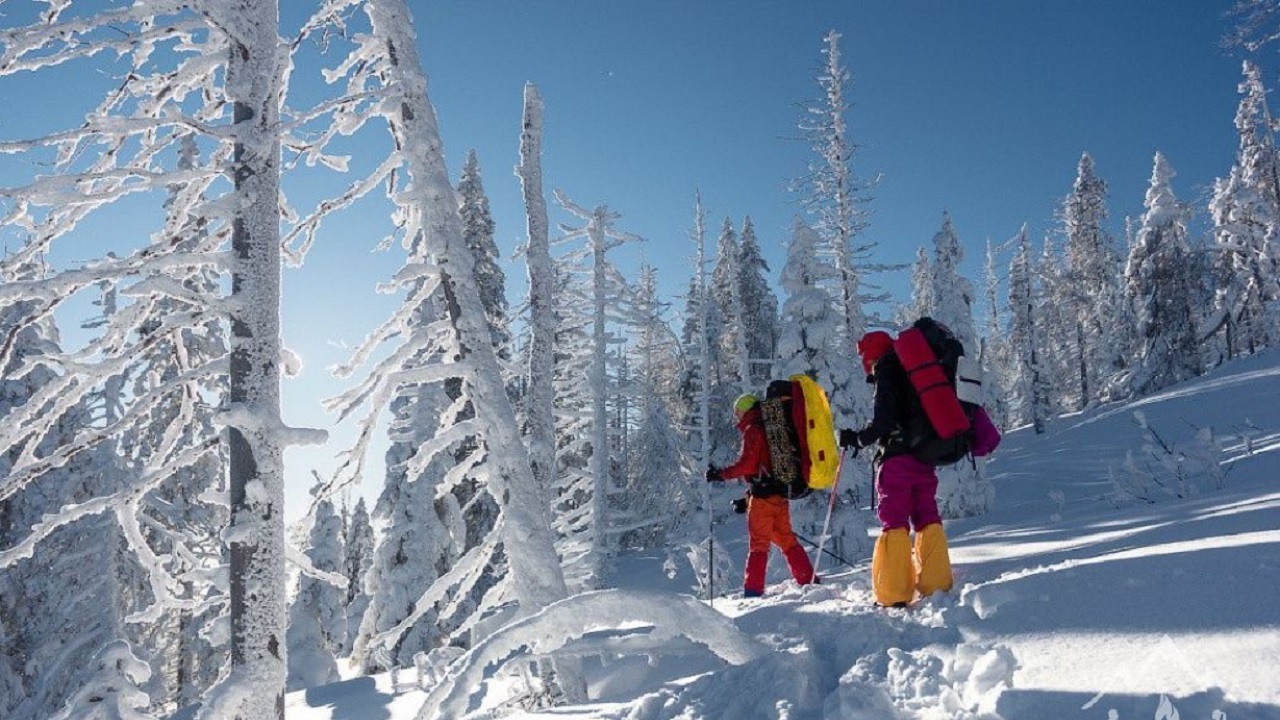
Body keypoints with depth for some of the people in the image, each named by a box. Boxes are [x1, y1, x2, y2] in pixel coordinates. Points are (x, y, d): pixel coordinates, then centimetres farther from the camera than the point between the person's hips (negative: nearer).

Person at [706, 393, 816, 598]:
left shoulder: (753, 430, -6)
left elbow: (747, 464, -17)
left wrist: (721, 474, -9)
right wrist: (749, 497, 27)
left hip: (763, 495, -8)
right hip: (779, 492, 8)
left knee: (758, 544, -7)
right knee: (786, 539, 15)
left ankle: (753, 590, -8)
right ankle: (808, 581, 14)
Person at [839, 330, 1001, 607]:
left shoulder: (886, 373, -5)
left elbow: (884, 421, -15)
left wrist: (857, 438, -3)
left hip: (895, 458, -7)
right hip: (924, 459, 7)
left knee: (894, 522, -4)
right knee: (927, 519, 13)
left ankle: (893, 595, -6)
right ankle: (937, 586, 11)